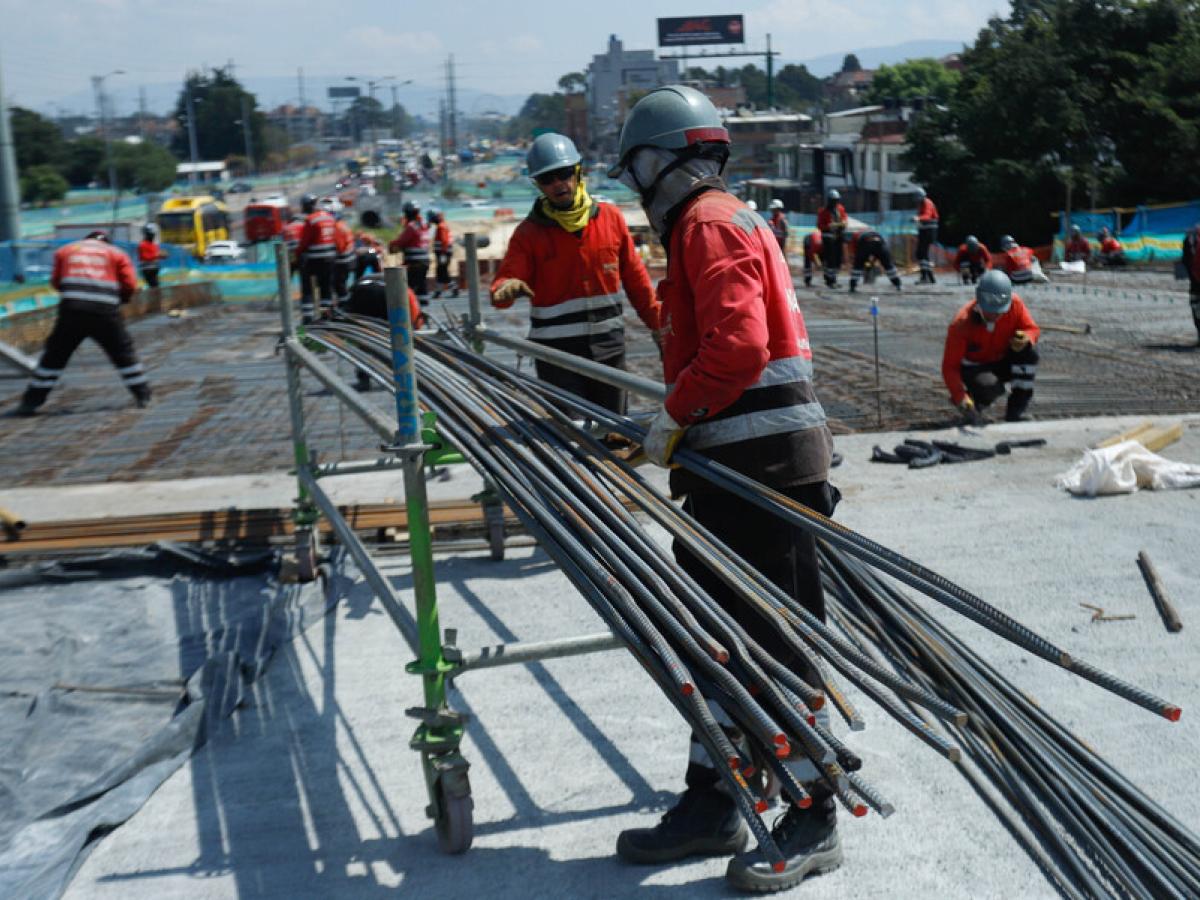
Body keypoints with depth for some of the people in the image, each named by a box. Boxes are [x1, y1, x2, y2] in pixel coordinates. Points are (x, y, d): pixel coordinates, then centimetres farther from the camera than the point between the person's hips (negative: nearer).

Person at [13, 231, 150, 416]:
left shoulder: (65, 251, 19)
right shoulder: (116, 254, 14)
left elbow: (56, 281, 17)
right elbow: (130, 285, 6)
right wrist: (118, 297, 24)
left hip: (71, 311, 1)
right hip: (106, 312, -1)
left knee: (55, 354, 9)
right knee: (124, 353, 14)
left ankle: (32, 400, 8)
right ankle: (142, 394, 15)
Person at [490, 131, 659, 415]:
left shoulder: (610, 217, 3)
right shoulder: (530, 232, -3)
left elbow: (634, 277, 10)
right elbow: (505, 279, -11)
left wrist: (658, 323, 13)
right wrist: (505, 289, -35)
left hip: (608, 346, 2)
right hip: (557, 351, -2)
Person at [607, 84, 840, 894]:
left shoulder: (711, 222, -10)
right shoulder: (713, 222, 22)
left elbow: (737, 345, -23)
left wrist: (674, 417, -12)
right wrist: (676, 424, 14)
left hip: (766, 465, -10)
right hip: (734, 466, 10)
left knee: (777, 645, -3)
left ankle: (813, 824, 8)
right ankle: (711, 804, 25)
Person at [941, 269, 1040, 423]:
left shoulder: (1015, 304, -19)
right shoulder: (962, 323, -29)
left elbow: (1032, 329, -6)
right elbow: (949, 366, -27)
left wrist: (1027, 339, -33)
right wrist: (961, 397, -41)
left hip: (1002, 363, 4)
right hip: (974, 368, -4)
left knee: (1030, 351, -25)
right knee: (991, 387, -37)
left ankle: (1016, 410, -13)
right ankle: (972, 401, 3)